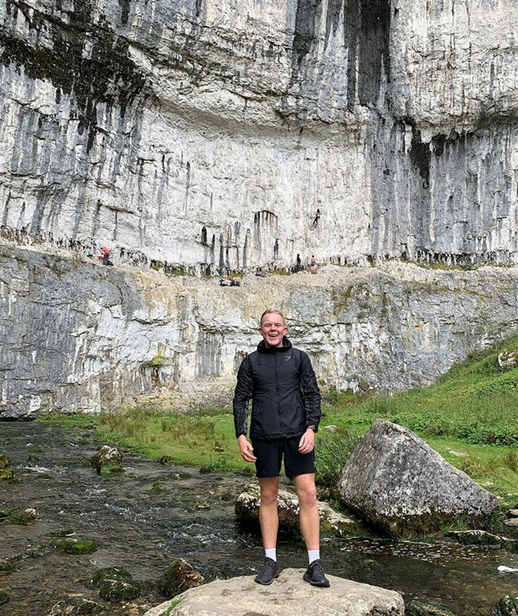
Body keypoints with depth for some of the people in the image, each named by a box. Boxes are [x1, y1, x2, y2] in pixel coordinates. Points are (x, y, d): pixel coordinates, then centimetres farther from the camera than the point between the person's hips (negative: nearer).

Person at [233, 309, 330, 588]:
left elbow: (313, 395, 4)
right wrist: (241, 435, -4)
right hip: (264, 438, 1)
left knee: (308, 495, -4)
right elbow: (240, 399, 6)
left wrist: (311, 428, -9)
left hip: (297, 435, 0)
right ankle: (270, 561, 19)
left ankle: (314, 565, 4)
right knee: (268, 497, 8)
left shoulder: (299, 357, 7)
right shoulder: (251, 362, 7)